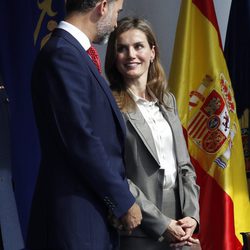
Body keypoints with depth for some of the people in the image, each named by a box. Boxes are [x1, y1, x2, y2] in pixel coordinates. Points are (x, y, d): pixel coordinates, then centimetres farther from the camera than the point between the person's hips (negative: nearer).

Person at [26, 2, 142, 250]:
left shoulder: (71, 52, 13)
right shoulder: (64, 55, -17)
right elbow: (81, 143, -21)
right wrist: (123, 201, -12)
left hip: (92, 211, 9)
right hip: (76, 218, -9)